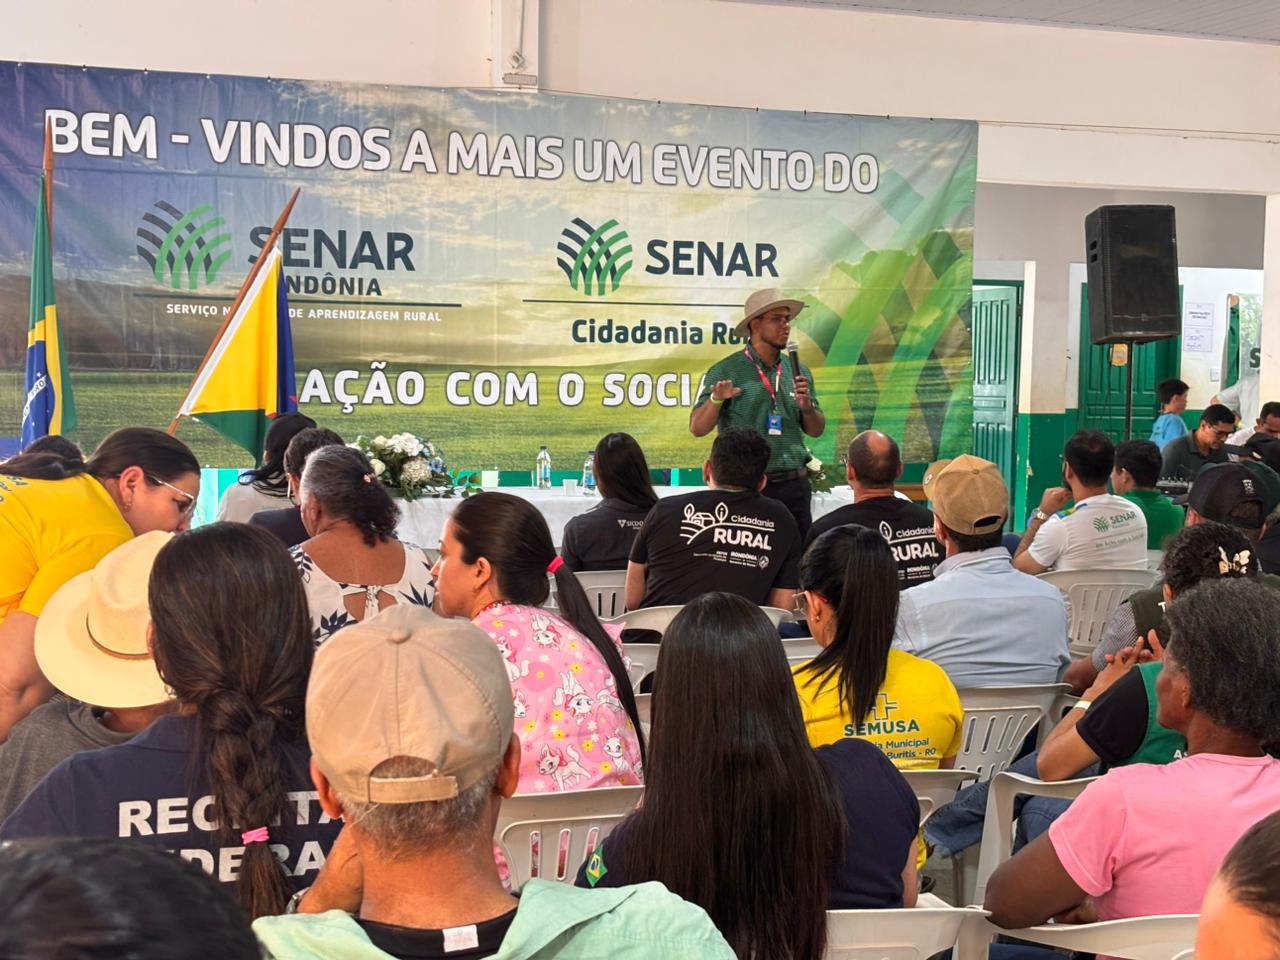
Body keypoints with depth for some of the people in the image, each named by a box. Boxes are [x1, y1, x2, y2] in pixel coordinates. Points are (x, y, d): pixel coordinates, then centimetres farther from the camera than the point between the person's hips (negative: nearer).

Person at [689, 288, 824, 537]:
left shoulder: (798, 371, 11)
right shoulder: (725, 371, -3)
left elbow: (816, 431, 15)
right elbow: (697, 429, -4)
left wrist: (807, 406, -5)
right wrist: (716, 400, -22)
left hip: (794, 485, 4)